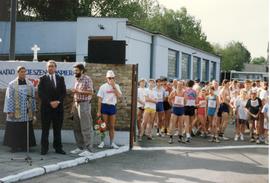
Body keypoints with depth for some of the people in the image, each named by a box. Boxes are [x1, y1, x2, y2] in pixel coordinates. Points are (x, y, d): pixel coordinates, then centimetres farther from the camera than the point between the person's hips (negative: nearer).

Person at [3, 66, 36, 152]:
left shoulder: (30, 84, 7)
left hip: (27, 112, 3)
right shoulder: (12, 85, -2)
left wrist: (33, 111, 8)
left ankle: (24, 146, 14)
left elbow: (33, 98, 10)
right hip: (15, 112, -3)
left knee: (26, 130, 5)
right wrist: (9, 111, -9)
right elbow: (9, 98, -4)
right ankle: (14, 146, 9)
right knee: (14, 130, 0)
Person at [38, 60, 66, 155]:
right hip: (46, 107, -2)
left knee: (57, 129, 6)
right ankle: (44, 148, 5)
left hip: (58, 107, 2)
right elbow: (41, 93, -5)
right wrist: (50, 102, -12)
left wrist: (58, 101, -9)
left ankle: (58, 148, 10)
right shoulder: (42, 79, 3)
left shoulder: (60, 78, 11)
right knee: (45, 129, 1)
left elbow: (64, 92, 5)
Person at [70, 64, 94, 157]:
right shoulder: (77, 80, 15)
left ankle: (89, 149, -3)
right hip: (77, 104, 9)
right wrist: (73, 106, 16)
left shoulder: (87, 79, -10)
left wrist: (78, 91, -20)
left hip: (84, 104, -9)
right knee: (77, 128, 11)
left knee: (86, 128, -7)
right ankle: (80, 147, 20)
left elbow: (90, 92, -20)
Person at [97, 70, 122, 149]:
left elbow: (119, 96, -9)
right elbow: (100, 99, -4)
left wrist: (114, 87, -14)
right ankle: (102, 142, 10)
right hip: (105, 106, -3)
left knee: (112, 126, 9)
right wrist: (99, 111, -8)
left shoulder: (116, 86, 6)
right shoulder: (103, 87, -3)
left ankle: (112, 143, 17)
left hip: (113, 106, 3)